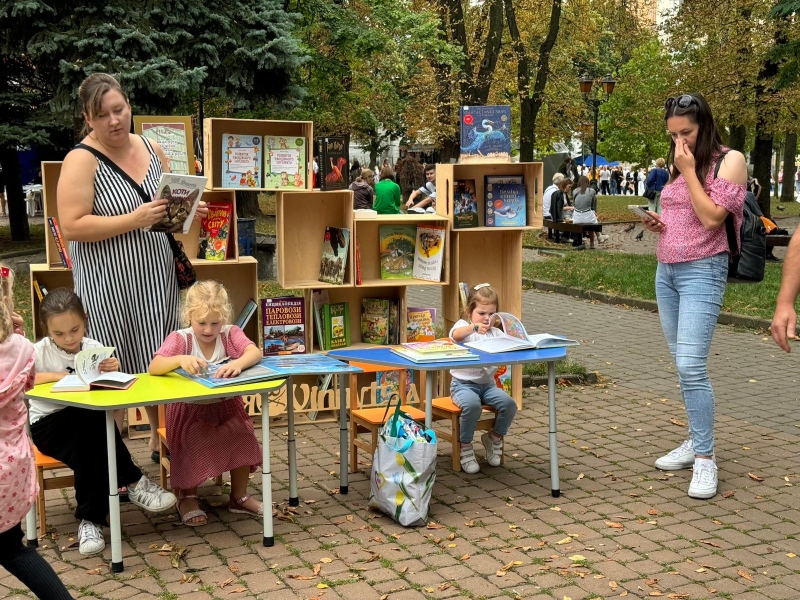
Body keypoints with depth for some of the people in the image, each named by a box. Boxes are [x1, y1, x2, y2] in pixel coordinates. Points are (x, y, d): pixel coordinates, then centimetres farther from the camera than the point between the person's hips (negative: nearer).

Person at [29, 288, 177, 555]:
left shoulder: (94, 348, -2)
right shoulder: (39, 352, -9)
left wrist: (111, 372, -27)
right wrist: (55, 376, -27)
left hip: (87, 424, 3)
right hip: (47, 425, -3)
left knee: (91, 449, -34)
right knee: (93, 418, -33)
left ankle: (90, 520, -20)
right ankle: (134, 483, -23)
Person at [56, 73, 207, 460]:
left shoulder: (151, 149, 7)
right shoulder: (82, 160, -12)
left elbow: (173, 201, 20)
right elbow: (71, 226, -19)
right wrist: (134, 220, -24)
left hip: (157, 277, 6)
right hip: (109, 285, -6)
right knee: (114, 370, 2)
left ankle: (162, 441, 31)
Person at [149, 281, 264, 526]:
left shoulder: (230, 333, -7)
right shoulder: (180, 339, -12)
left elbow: (255, 352, -25)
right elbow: (153, 368, -27)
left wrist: (239, 363, -48)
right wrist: (180, 359, -46)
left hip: (226, 406, 2)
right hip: (189, 409, -2)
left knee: (242, 436, -19)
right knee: (192, 444, -26)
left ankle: (239, 497, 4)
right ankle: (187, 498, 2)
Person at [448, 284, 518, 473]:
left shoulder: (495, 333, 13)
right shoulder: (463, 326, 0)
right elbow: (456, 334, -26)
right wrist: (474, 327, -45)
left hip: (488, 383, 5)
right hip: (463, 384, -4)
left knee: (509, 404, -19)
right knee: (472, 405, -33)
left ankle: (494, 438, 8)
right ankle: (465, 447, -10)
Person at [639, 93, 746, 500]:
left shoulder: (729, 161, -6)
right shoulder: (677, 165, 14)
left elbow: (711, 218, -17)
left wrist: (688, 171, -13)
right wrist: (658, 225, 3)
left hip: (702, 271, -7)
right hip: (666, 271, 7)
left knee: (691, 366, -15)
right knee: (683, 365, 10)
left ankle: (705, 458, -7)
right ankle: (697, 441, 20)